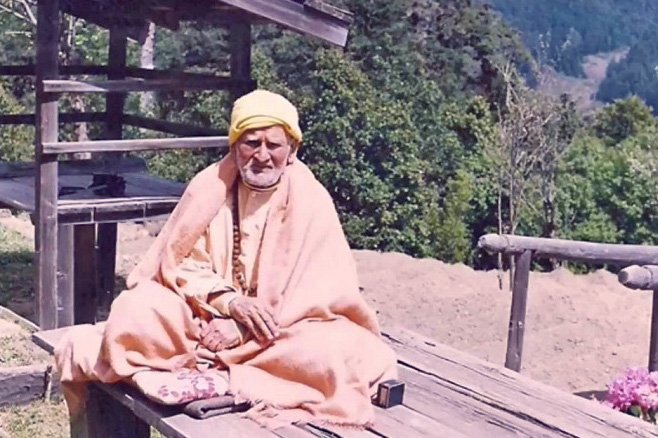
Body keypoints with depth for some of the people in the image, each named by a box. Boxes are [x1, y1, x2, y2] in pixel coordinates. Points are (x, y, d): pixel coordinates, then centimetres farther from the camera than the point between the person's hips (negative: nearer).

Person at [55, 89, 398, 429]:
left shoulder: (311, 200, -7)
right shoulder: (209, 186, -3)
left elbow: (326, 288, -13)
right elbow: (178, 262, -4)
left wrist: (245, 329, -20)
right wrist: (230, 301, -22)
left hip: (284, 327, 0)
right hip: (206, 316, 1)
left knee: (337, 349, -33)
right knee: (138, 310, -25)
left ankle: (213, 378, -30)